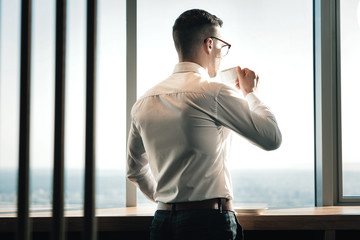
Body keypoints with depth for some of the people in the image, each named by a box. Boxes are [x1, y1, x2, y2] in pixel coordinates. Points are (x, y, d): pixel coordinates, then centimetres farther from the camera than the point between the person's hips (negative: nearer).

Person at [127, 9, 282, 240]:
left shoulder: (144, 102, 9)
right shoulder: (213, 93, -11)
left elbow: (135, 170, 20)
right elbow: (273, 138, -6)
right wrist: (250, 92, 8)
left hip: (162, 221, 6)